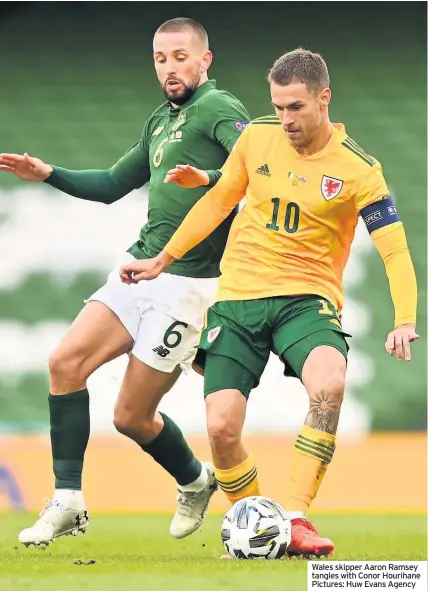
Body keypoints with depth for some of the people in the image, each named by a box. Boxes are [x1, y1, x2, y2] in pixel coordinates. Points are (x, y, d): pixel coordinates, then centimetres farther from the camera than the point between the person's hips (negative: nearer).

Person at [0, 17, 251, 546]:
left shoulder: (218, 110, -8)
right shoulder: (160, 122, 20)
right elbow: (112, 185, 30)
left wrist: (210, 178, -40)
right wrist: (49, 175, 19)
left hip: (187, 282, -8)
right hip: (139, 267, 8)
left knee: (131, 416, -4)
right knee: (65, 363, -8)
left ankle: (195, 482, 26)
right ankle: (68, 502, -3)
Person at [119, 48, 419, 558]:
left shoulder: (357, 169, -7)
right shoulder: (257, 137, 3)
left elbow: (395, 249, -10)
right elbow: (219, 200, 18)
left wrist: (404, 321, -25)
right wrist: (163, 260, 23)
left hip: (307, 299, -3)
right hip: (237, 296, 3)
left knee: (328, 384, -34)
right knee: (221, 425, -12)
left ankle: (295, 520, -29)